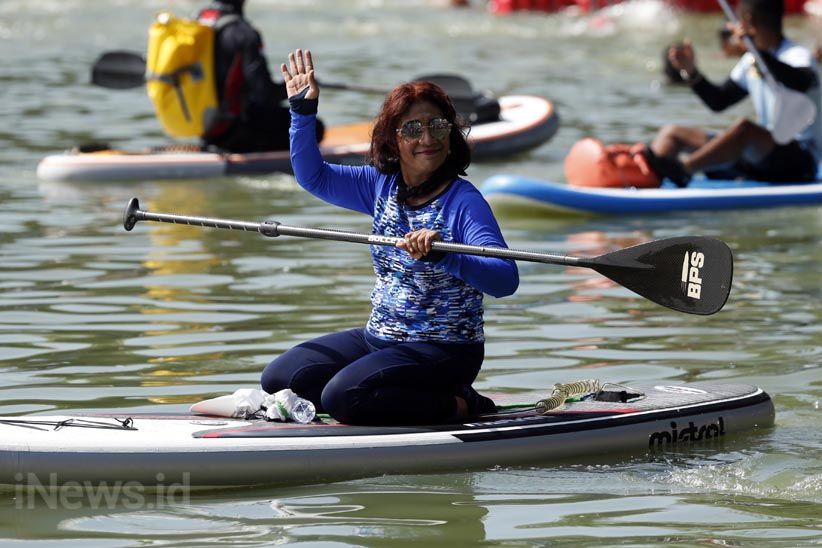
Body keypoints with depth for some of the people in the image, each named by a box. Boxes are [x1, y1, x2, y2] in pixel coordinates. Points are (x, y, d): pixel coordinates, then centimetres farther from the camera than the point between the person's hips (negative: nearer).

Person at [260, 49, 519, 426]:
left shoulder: (464, 202, -16)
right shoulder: (382, 186, 4)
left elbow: (506, 280, -28)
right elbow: (313, 176, 15)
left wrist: (445, 255, -43)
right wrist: (303, 112, 2)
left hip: (443, 351, -8)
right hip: (379, 338, 8)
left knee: (344, 397, -27)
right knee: (278, 378, 2)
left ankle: (457, 405, -7)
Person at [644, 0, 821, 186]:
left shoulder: (798, 56, -12)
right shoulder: (750, 61, 14)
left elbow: (802, 83, -37)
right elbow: (719, 101, 19)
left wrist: (758, 50, -44)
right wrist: (691, 71, 3)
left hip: (800, 160, -9)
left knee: (744, 128, -39)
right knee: (672, 133, 4)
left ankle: (682, 168, -46)